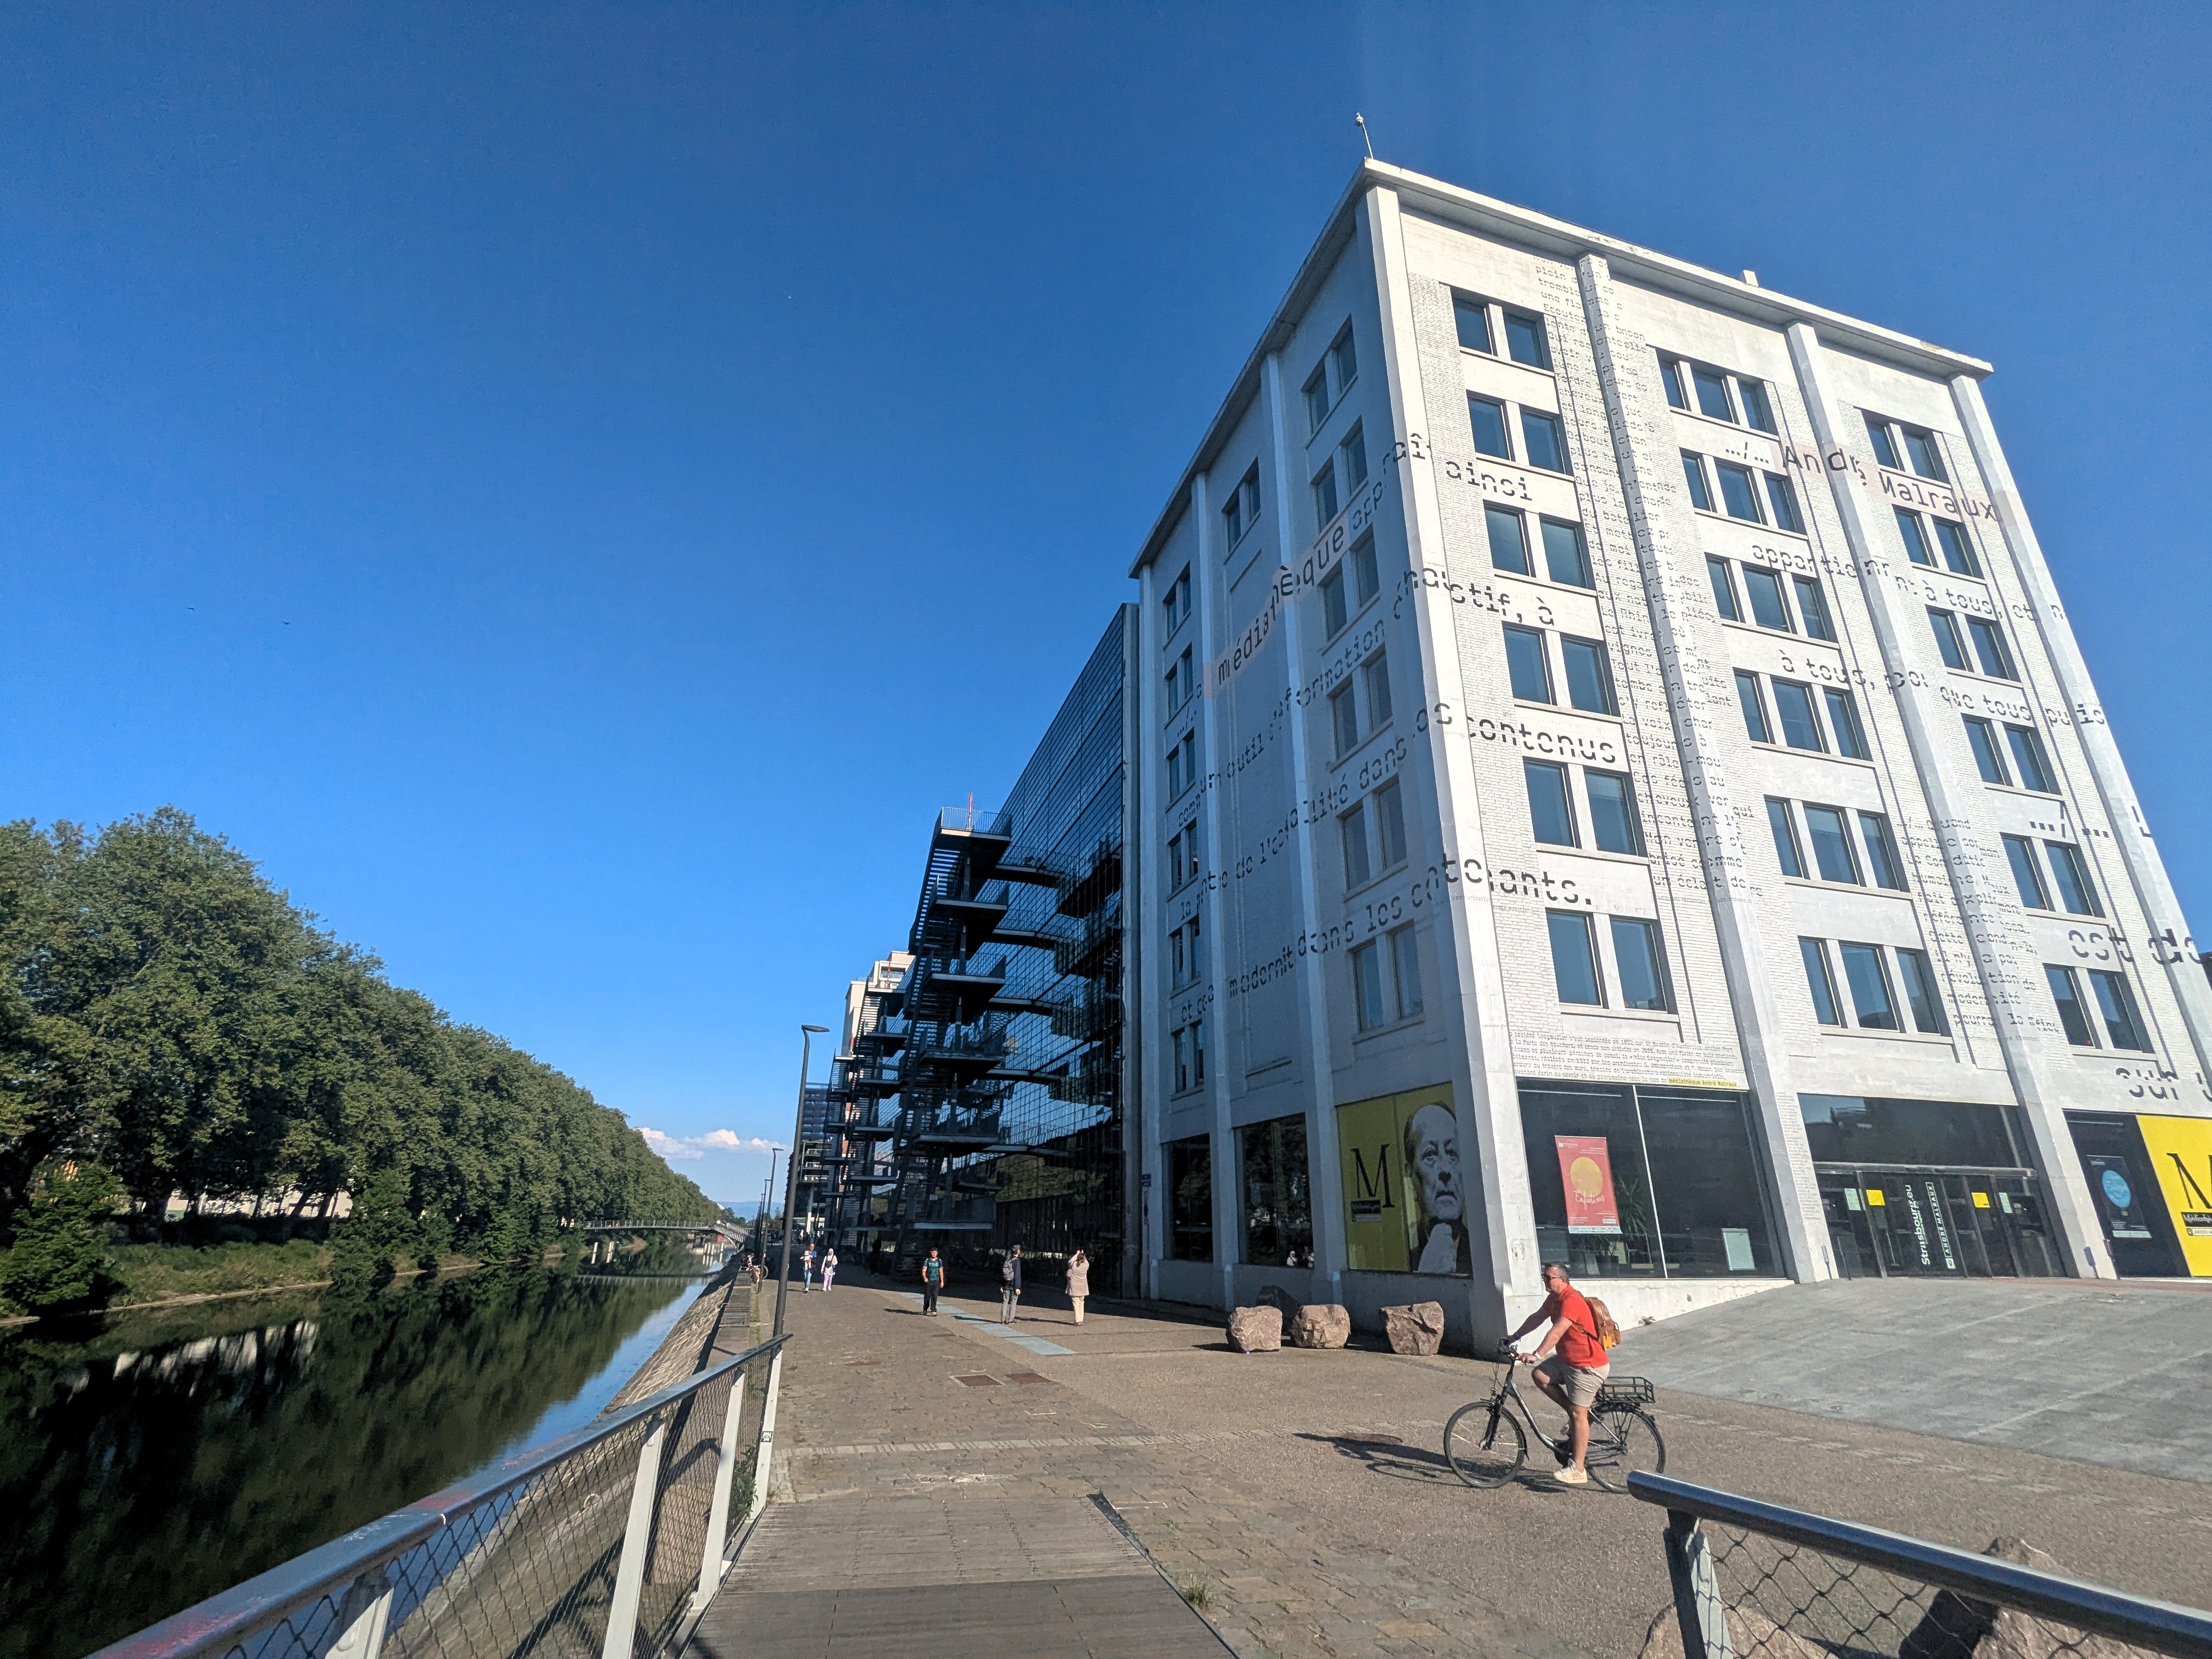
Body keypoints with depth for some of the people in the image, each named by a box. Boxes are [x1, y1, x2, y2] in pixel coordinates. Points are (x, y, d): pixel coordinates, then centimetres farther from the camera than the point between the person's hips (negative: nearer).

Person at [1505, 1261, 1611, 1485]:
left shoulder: (1571, 1301, -25)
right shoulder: (1554, 1298, 5)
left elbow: (1556, 1333, -33)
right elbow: (1537, 1318, 16)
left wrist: (1536, 1355, -37)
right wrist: (1516, 1336, 14)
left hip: (1589, 1366, -9)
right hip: (1567, 1359, 9)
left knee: (1578, 1414, -5)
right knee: (1539, 1375, -4)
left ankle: (1578, 1471, 3)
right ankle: (1575, 1412, 12)